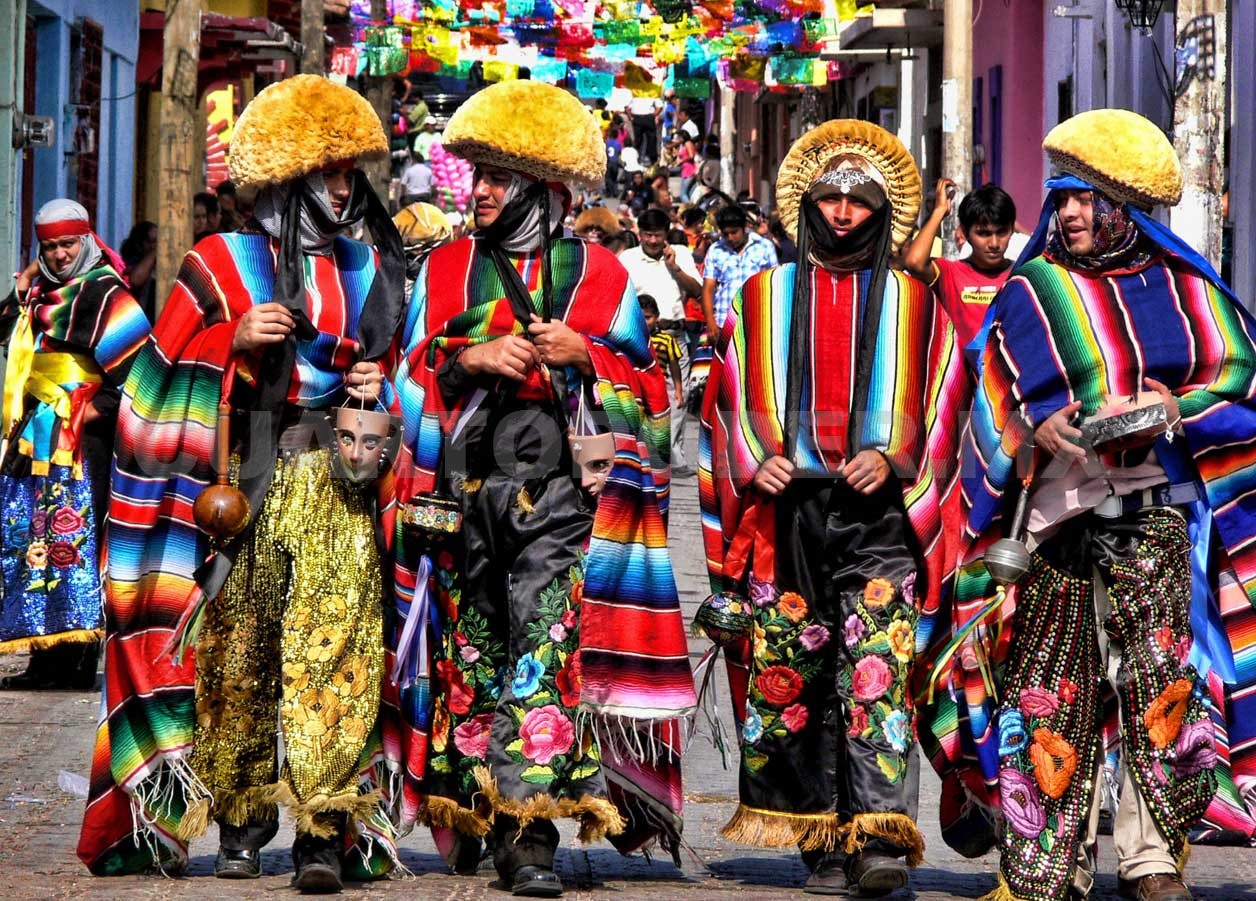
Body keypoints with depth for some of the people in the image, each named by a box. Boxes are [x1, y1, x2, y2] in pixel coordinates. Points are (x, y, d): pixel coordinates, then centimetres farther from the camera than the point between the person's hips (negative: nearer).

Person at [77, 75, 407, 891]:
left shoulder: (369, 272, 15)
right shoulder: (224, 263, 6)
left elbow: (392, 365, 25)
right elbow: (165, 373, 4)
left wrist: (378, 388, 4)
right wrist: (235, 339, -11)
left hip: (340, 487, 1)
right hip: (246, 481, -1)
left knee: (333, 647, -12)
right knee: (238, 650, 2)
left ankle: (325, 830, -18)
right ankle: (241, 821, 14)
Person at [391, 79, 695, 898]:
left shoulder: (596, 273, 8)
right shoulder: (447, 269, 14)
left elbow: (647, 391, 9)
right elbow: (412, 374, 9)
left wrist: (583, 356, -8)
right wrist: (474, 357, -8)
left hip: (557, 484, -3)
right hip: (469, 481, 3)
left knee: (544, 642, -14)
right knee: (472, 645, 5)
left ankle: (528, 831, -18)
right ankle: (470, 812, 17)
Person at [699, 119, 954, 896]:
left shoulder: (912, 301, 12)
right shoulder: (765, 297, 15)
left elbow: (937, 408, 8)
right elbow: (733, 399, 12)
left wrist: (893, 460, -10)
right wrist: (757, 463, -6)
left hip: (877, 511, -2)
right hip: (786, 512, 2)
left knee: (876, 674, -15)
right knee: (790, 680, 1)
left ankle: (881, 836, -23)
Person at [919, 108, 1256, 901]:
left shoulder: (1182, 289, 10)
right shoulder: (1033, 292, 7)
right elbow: (995, 400, 3)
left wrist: (1174, 406, -8)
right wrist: (1039, 428, -19)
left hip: (1159, 513, 0)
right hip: (1061, 515, 0)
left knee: (1164, 677, -7)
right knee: (1049, 687, 0)